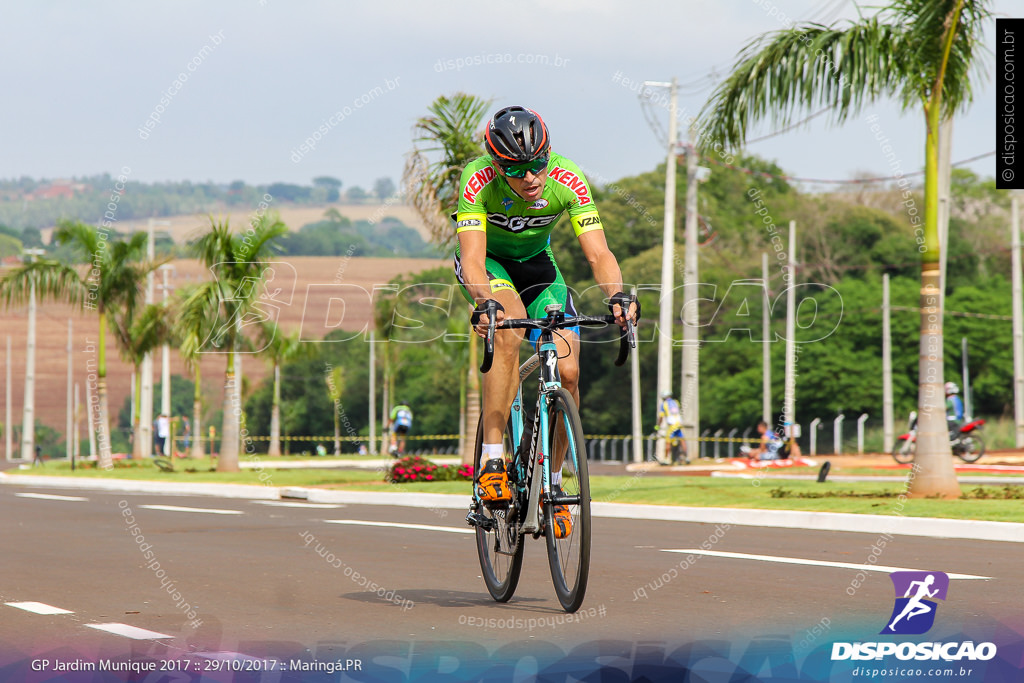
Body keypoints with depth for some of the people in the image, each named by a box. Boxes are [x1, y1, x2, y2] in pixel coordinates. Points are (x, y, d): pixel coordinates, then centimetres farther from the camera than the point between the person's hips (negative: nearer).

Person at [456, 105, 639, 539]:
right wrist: (485, 302, -59)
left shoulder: (567, 179, -27)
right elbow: (472, 258, -39)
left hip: (536, 261, 3)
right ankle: (491, 461, -29)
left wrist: (616, 294, -51)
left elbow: (598, 253, -31)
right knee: (511, 325, -35)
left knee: (567, 371, -14)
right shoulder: (479, 179, -32)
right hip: (489, 261, -3)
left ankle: (552, 484, 7)